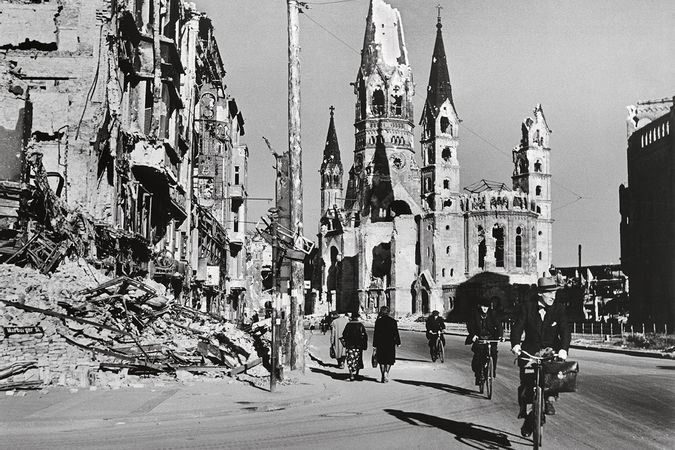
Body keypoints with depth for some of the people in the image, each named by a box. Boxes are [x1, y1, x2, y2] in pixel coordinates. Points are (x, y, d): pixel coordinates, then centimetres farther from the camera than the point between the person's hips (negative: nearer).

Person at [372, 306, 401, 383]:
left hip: (381, 343, 0)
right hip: (390, 343, 1)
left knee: (381, 360, 8)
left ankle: (383, 375, 1)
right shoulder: (393, 321, 0)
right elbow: (396, 333, 3)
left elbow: (375, 334, -4)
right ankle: (386, 372, -9)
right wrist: (398, 342, 13)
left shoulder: (378, 321, -3)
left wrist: (374, 345, -1)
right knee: (389, 360, 10)